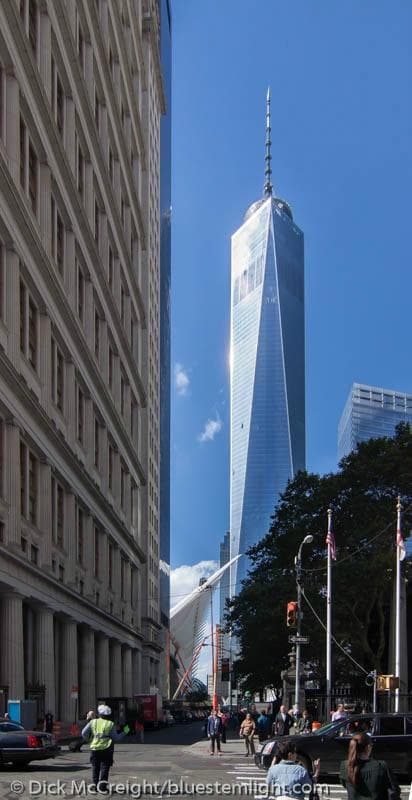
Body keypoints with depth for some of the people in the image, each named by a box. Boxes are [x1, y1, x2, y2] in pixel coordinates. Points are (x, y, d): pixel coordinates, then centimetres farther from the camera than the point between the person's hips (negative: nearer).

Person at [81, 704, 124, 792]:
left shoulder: (93, 722, 2)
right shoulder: (110, 724, -3)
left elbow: (84, 733, 0)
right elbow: (115, 738, -3)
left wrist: (88, 739, 19)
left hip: (94, 748, 2)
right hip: (106, 748, -2)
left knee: (95, 767, 13)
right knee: (105, 767, 4)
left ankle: (95, 784, 12)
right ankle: (102, 783, -5)